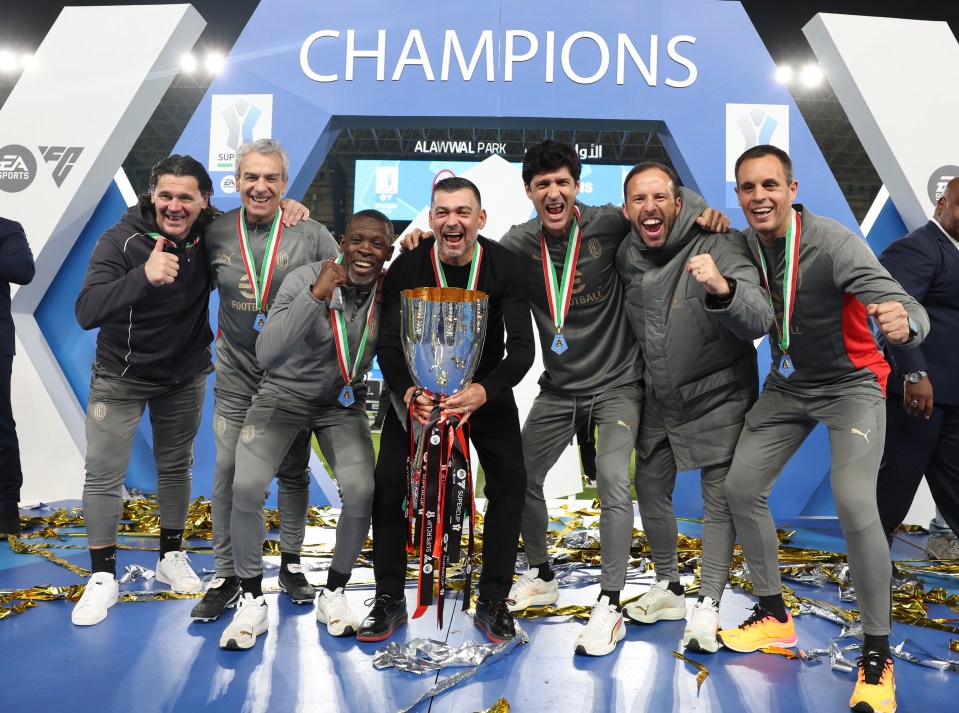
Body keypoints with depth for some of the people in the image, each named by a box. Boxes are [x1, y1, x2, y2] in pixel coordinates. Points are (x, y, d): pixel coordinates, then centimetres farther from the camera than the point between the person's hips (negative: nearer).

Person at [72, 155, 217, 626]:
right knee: (104, 473, 0)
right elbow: (87, 313, -33)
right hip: (120, 376, -2)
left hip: (185, 377, 3)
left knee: (176, 467, 14)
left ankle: (171, 557, 33)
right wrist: (143, 275, -49)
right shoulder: (121, 240, -23)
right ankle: (102, 577, 16)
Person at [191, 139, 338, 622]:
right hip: (236, 375, 1)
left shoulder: (311, 234, -7)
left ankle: (290, 564, 27)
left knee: (294, 472, 10)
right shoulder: (216, 233, -2)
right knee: (228, 473, -1)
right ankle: (226, 577, 13)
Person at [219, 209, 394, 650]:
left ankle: (333, 594, 7)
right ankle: (252, 602, 2)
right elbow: (267, 354, -34)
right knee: (247, 487, -21)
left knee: (361, 491, -19)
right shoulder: (305, 280, -22)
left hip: (343, 403, 2)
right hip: (284, 395, -2)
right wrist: (316, 295, -39)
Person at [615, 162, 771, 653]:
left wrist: (722, 289, -54)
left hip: (718, 396, -5)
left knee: (720, 500, -4)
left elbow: (760, 322, -35)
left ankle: (708, 607, 10)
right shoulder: (627, 257, -6)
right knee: (650, 488, 13)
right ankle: (668, 589, 32)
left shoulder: (719, 245, -23)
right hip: (660, 398, 6)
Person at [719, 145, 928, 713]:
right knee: (742, 486, -1)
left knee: (854, 503, -22)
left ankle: (878, 655, -4)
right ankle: (774, 616, 18)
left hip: (850, 384, -5)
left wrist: (905, 323, -58)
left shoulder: (834, 244, -26)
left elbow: (903, 307, -34)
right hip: (787, 385, 6)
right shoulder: (745, 246, -9)